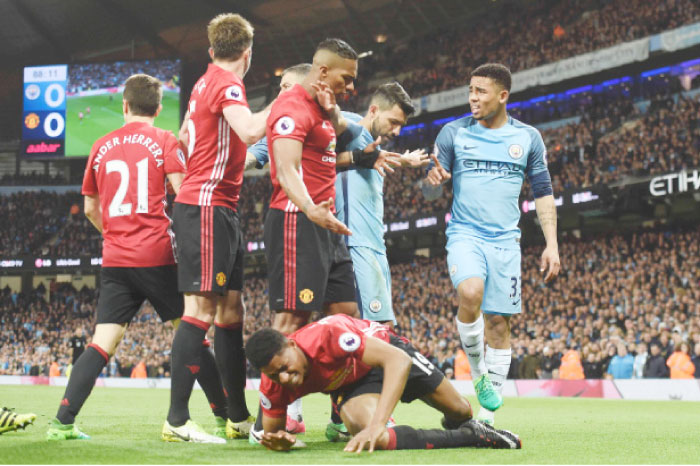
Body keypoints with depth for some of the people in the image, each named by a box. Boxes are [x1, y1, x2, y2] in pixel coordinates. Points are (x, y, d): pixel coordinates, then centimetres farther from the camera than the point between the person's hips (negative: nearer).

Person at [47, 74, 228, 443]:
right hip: (157, 256, -3)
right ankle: (226, 416, 8)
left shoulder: (102, 146, 13)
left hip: (115, 260, 4)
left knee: (102, 343, 3)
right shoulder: (163, 141, 1)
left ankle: (63, 422, -5)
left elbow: (90, 209, 20)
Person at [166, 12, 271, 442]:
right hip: (207, 207, -10)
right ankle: (177, 420, -11)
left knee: (231, 310, 10)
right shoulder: (228, 83, -10)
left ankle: (240, 418, 14)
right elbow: (249, 131, -29)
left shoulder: (205, 83, 18)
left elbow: (188, 137, 32)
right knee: (202, 308, -12)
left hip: (220, 210, 10)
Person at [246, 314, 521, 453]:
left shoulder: (326, 334, -42)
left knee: (460, 412, 8)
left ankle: (459, 425, 50)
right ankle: (471, 436, -12)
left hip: (385, 352, -2)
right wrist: (280, 441, -37)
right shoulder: (273, 386, -26)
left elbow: (399, 360, -47)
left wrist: (377, 425, -57)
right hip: (349, 385, 2)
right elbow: (270, 430, -10)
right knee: (375, 438, -31)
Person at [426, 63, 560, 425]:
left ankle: (487, 415, 10)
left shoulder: (527, 138, 6)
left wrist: (551, 244, 2)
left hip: (505, 241, 2)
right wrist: (434, 176, -18)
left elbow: (543, 193, 10)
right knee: (470, 294, -30)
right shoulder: (454, 132, 4)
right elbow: (435, 177, 8)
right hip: (465, 234, -1)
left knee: (498, 323, 0)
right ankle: (477, 370, -6)